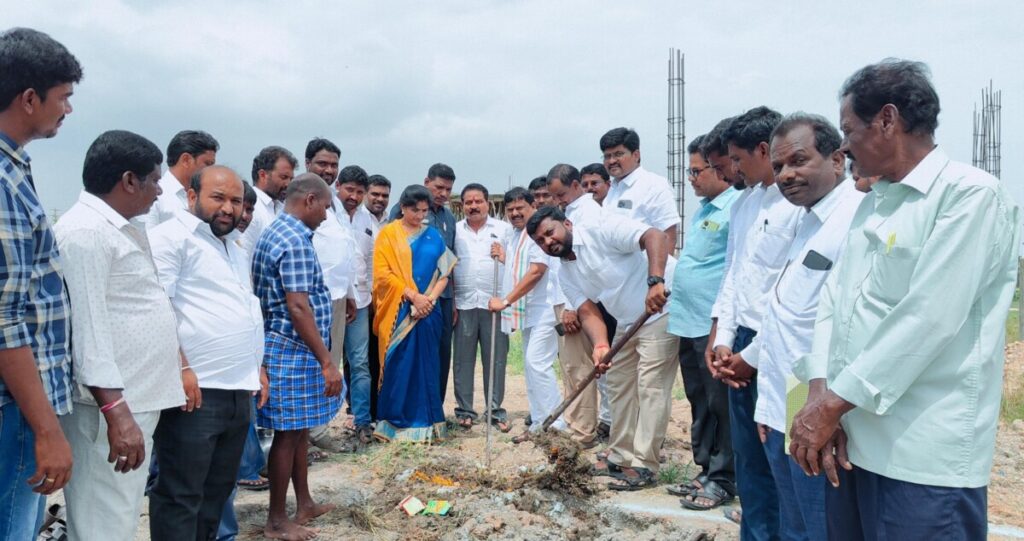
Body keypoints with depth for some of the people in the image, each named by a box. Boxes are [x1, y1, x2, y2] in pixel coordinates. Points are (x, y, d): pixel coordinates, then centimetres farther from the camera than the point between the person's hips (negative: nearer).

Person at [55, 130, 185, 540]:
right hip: (110, 409, -10)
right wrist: (116, 411, -26)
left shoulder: (123, 229, 16)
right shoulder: (85, 232, -14)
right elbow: (87, 329, -22)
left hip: (138, 401, 10)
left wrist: (179, 368, 23)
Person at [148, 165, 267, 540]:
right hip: (196, 390, -8)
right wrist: (181, 369, -21)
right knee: (181, 496, 2)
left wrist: (257, 366, 20)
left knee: (218, 490, 18)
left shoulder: (235, 247, 19)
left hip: (237, 390, 9)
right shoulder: (172, 237, -7)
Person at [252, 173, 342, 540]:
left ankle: (304, 504, 29)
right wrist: (327, 361, -23)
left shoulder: (276, 232, 14)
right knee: (288, 434, 0)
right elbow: (298, 308, -25)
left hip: (288, 349, 10)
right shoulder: (295, 240, -19)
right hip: (293, 351, -10)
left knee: (299, 430, 17)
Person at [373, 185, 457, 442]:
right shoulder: (388, 234, 3)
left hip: (428, 310, 3)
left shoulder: (434, 236, 11)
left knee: (426, 365, 4)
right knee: (398, 365, -2)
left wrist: (430, 298, -9)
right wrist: (413, 296, -14)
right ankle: (395, 421, 8)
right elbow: (382, 273, -6)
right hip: (399, 311, -3)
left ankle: (425, 422, 12)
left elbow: (443, 273, 9)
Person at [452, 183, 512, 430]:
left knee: (496, 359, 3)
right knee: (463, 359, 5)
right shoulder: (455, 231, 11)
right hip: (464, 304, 1)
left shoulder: (504, 229, 8)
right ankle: (464, 410, 14)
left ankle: (496, 410, 12)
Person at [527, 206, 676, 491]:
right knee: (619, 383, 14)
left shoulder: (603, 230, -18)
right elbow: (588, 313, -5)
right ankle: (622, 456, 27)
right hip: (629, 320, 9)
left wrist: (656, 282, -43)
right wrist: (600, 346, -25)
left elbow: (656, 236, -30)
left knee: (651, 386, -8)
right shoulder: (566, 274, 6)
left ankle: (644, 466, 0)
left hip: (663, 306, -9)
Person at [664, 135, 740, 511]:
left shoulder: (736, 208, -14)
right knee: (699, 404, 17)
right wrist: (668, 287, 22)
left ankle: (722, 480, 15)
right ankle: (705, 471, 29)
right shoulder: (704, 208, 16)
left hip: (714, 325, -9)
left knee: (719, 406, 2)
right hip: (688, 323, 10)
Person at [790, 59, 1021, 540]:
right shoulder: (872, 203, 15)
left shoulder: (971, 193, -11)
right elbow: (833, 298, 7)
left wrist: (832, 403, -16)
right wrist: (820, 393, -6)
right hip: (853, 438, 7)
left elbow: (927, 319, -20)